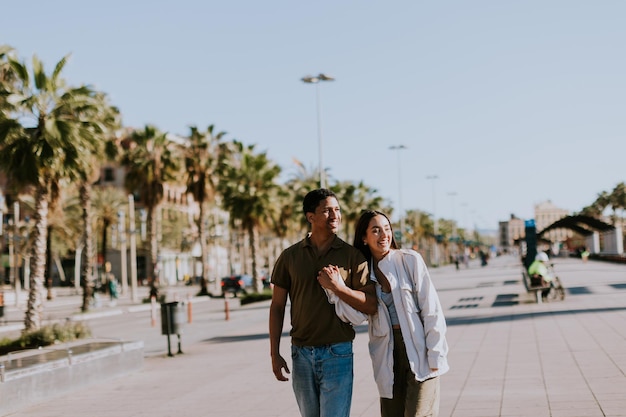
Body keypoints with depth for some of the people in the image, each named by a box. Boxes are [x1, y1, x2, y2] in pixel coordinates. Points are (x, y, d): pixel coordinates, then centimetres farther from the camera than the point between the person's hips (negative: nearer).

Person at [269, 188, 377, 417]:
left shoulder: (353, 256, 0)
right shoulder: (289, 256, 4)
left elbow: (371, 306, -5)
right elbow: (277, 307, 8)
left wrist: (339, 287, -18)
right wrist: (274, 354, 4)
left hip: (337, 354, -2)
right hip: (301, 354, 2)